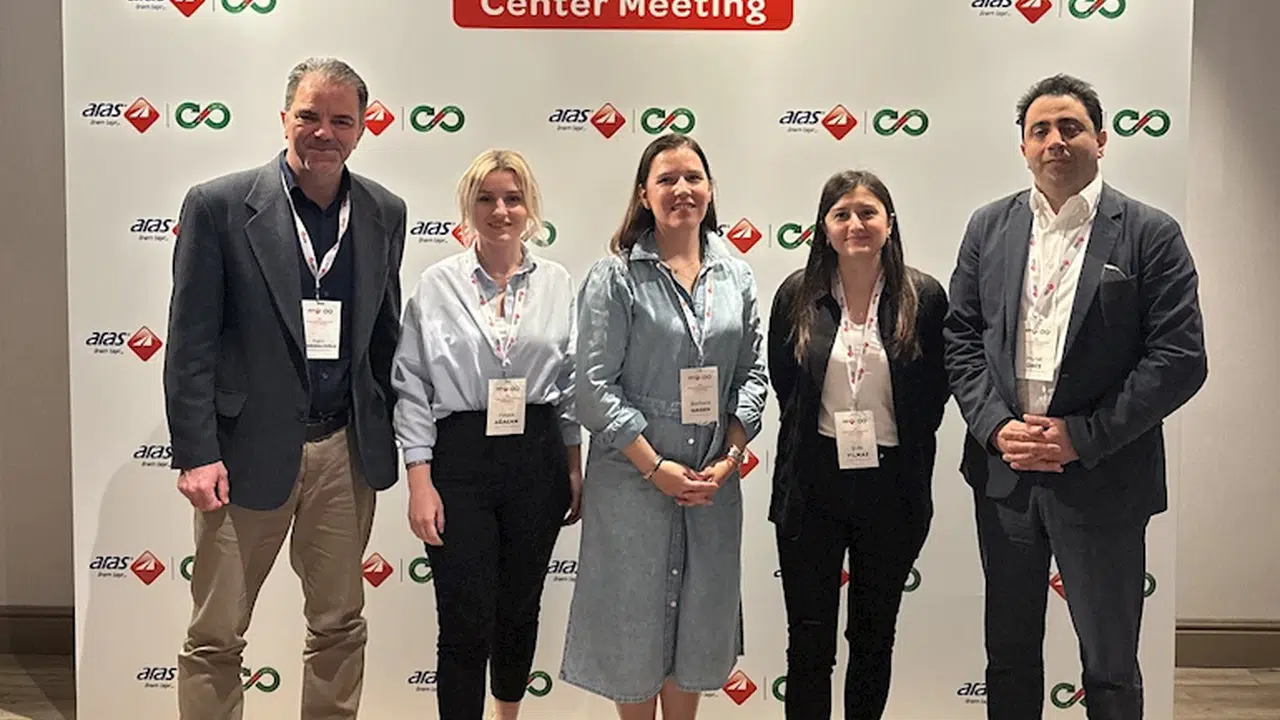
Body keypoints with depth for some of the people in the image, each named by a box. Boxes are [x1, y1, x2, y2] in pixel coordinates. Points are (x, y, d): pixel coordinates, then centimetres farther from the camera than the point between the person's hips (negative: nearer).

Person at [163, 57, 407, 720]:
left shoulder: (385, 213, 4)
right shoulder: (218, 205, -7)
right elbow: (190, 342, -7)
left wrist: (394, 438, 10)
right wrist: (195, 453, -12)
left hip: (347, 449, 4)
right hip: (249, 448, -3)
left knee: (340, 626, 15)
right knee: (215, 634, 8)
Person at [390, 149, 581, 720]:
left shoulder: (557, 284, 3)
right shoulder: (437, 285, -3)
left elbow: (571, 383, 8)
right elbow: (412, 387, -3)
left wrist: (574, 469, 8)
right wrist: (420, 481, -8)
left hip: (537, 458, 3)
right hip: (459, 459, -2)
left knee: (520, 608, 16)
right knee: (465, 623, -2)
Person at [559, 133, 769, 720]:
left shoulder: (736, 275, 6)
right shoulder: (616, 275, -7)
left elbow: (752, 373, 7)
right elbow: (595, 385, -11)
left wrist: (730, 456, -5)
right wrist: (657, 467, -14)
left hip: (714, 481, 4)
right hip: (633, 478, -4)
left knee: (699, 614, 14)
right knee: (634, 614, 9)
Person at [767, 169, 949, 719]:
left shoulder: (924, 297, -5)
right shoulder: (797, 295, -3)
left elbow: (936, 389, 4)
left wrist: (904, 443, 3)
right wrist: (817, 433, 10)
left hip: (891, 486, 0)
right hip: (813, 485, 0)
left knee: (874, 635, 15)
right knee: (809, 640, 7)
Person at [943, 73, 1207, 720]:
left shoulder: (1151, 235, -5)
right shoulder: (990, 227, 6)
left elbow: (1180, 359, -10)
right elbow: (960, 337, 4)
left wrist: (1082, 437, -15)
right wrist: (996, 427, -9)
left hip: (1102, 479, -3)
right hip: (1003, 471, 3)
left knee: (1110, 667, 9)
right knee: (1010, 653, 18)